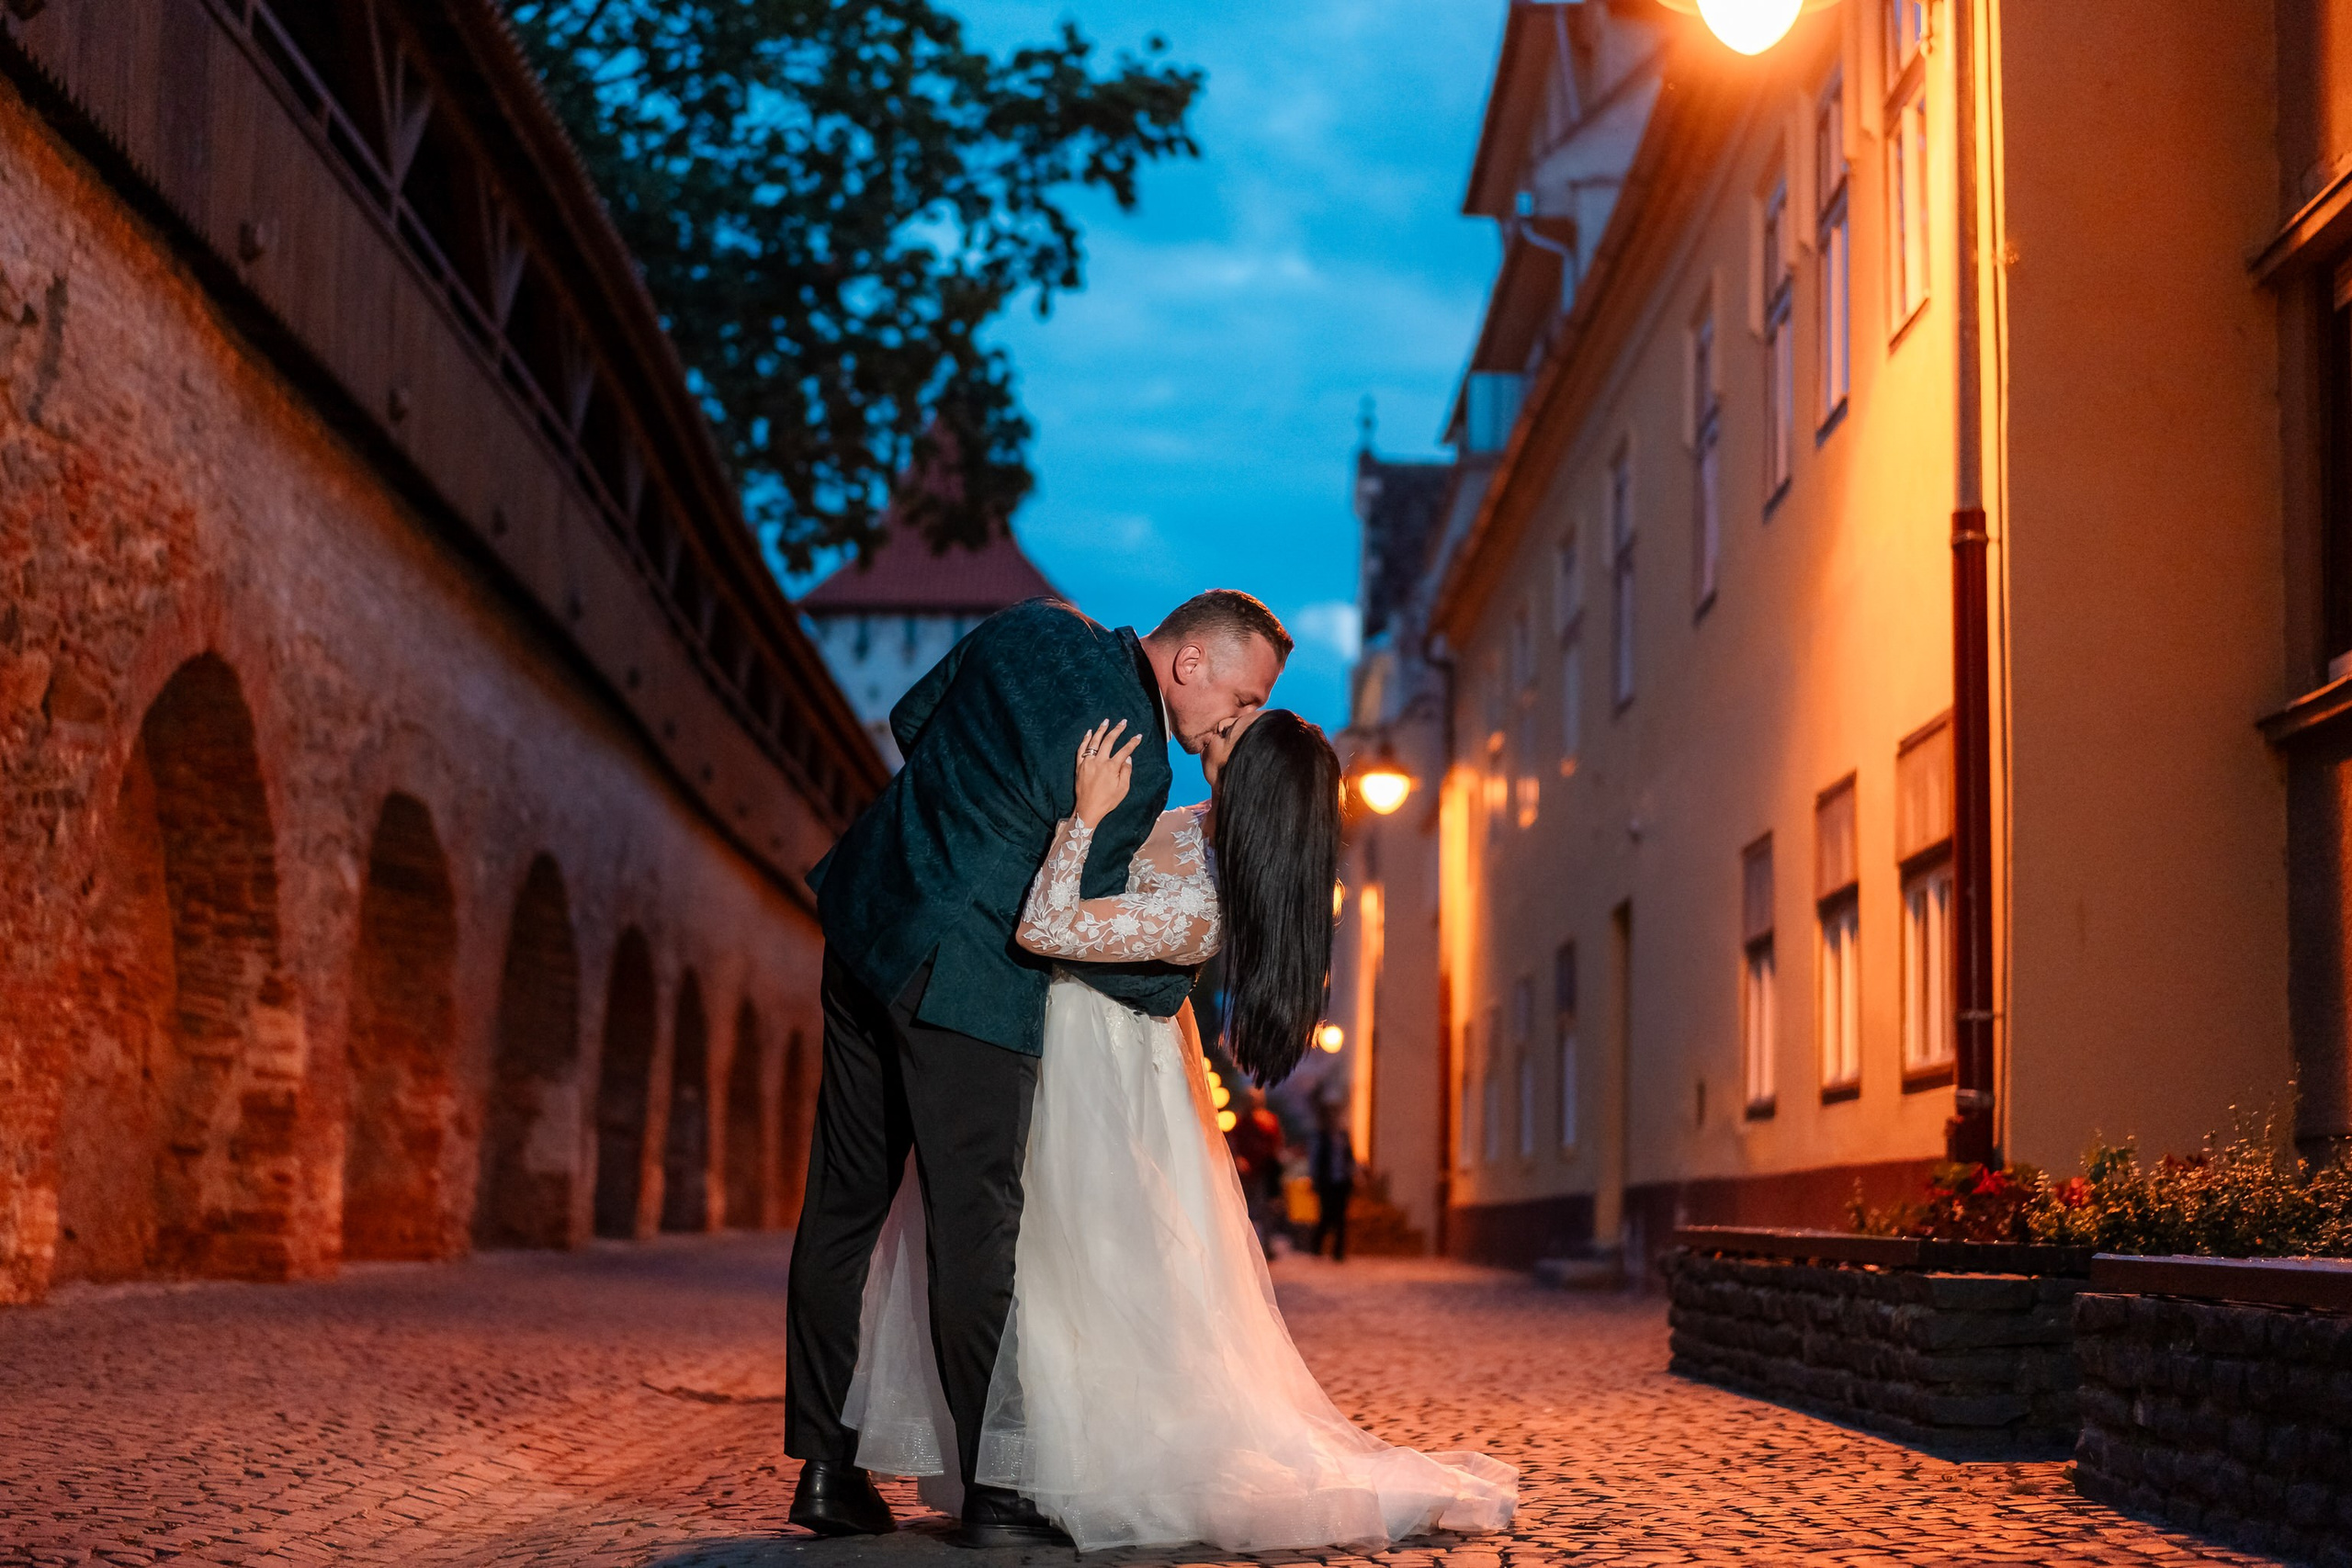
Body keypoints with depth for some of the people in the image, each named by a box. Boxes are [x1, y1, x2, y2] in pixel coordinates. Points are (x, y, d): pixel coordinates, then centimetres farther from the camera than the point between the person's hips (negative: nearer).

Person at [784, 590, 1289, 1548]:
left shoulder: (1036, 625, 5)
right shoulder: (1132, 761, -18)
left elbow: (910, 721, 16)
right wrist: (1189, 985, 4)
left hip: (866, 921, 9)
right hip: (963, 976, -9)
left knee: (845, 1202, 11)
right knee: (976, 1224, -1)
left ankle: (825, 1465, 18)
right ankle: (994, 1488, 5)